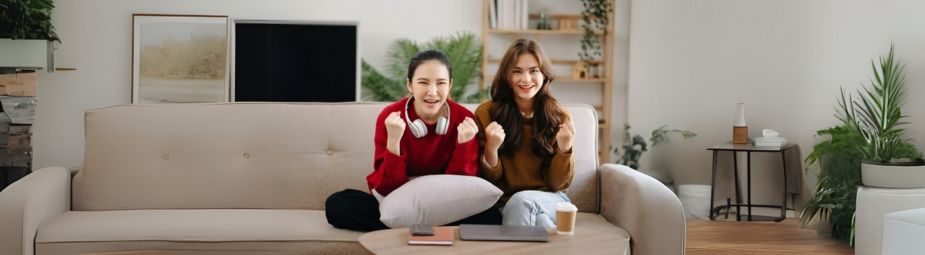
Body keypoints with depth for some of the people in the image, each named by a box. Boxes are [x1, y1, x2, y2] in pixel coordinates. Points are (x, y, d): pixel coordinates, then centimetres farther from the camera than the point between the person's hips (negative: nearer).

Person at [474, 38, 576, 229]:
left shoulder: (560, 118, 2)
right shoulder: (486, 113, 0)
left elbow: (558, 185, 1)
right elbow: (489, 181, 1)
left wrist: (564, 148, -17)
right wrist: (491, 149, -19)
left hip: (550, 201, 1)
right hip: (503, 204, 0)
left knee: (521, 201, -34)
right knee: (540, 220, -35)